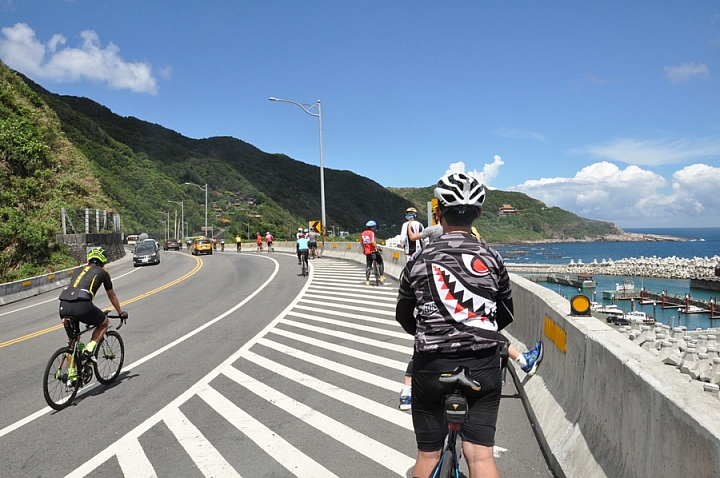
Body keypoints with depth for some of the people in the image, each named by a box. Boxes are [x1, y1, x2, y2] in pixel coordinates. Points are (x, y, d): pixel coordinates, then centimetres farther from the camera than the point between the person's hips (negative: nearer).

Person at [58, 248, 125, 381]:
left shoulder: (79, 271, 32)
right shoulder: (103, 272, 19)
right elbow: (112, 296, 30)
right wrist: (121, 313, 45)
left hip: (64, 305, 5)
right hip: (82, 305, -5)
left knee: (72, 339, 25)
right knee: (105, 322, 23)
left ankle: (71, 373, 25)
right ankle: (89, 349, 5)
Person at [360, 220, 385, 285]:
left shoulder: (362, 233, 9)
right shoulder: (371, 233, -13)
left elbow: (361, 242, 17)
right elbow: (373, 242, -25)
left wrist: (363, 249, 28)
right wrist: (378, 248, -21)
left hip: (367, 252, 6)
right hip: (373, 251, -6)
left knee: (368, 266, 12)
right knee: (380, 262, 13)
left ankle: (367, 280, 10)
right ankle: (382, 276, 7)